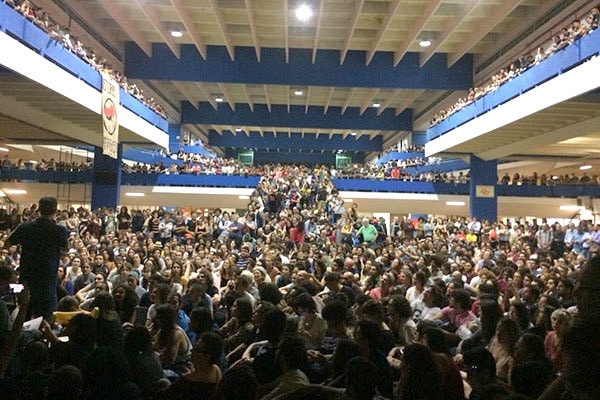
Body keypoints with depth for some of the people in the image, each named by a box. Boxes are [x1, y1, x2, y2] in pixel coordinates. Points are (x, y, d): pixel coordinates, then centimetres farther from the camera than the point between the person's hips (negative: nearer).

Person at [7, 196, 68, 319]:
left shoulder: (25, 227, -5)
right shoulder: (59, 230, -14)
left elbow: (7, 244, 9)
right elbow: (64, 249, 3)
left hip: (26, 278, 4)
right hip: (47, 279, -4)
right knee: (45, 316, 5)